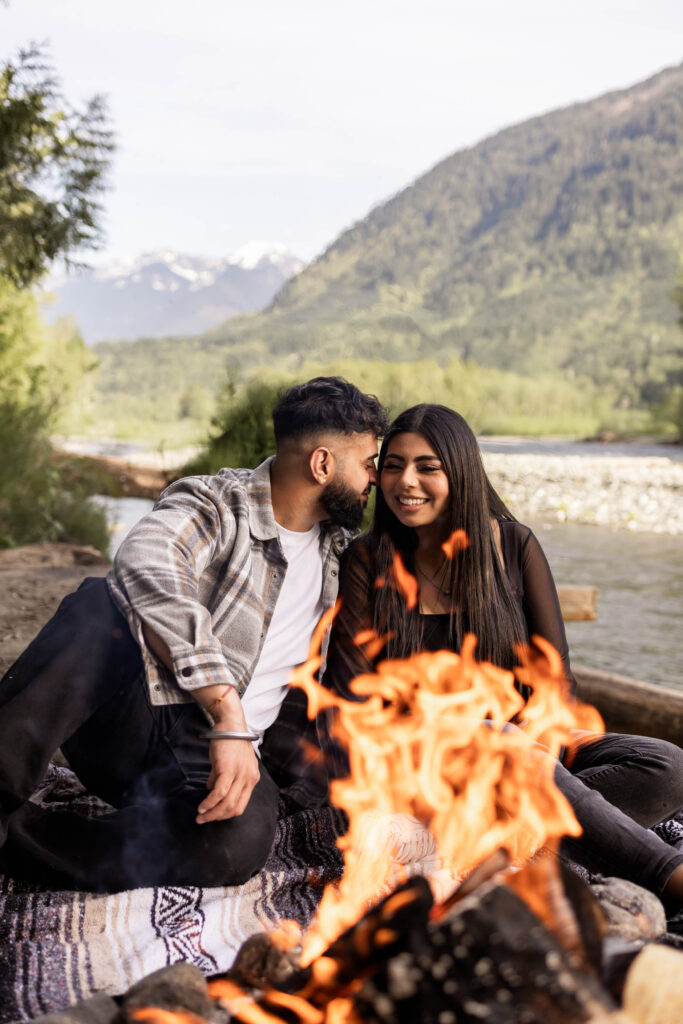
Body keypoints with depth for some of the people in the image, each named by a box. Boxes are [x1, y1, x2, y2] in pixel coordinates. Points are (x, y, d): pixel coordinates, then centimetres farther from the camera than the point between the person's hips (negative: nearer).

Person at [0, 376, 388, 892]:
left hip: (220, 756, 5)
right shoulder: (216, 503, -6)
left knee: (240, 841, -34)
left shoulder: (341, 548, 16)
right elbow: (144, 566, -29)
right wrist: (229, 714, -37)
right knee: (102, 604, -35)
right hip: (131, 719, -4)